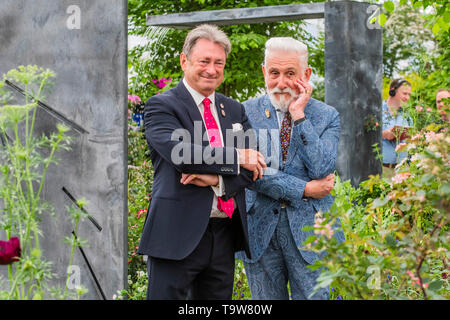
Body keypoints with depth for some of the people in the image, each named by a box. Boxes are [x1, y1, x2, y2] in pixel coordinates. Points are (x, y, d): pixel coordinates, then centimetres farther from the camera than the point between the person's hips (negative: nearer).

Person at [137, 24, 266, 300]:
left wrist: (217, 178, -14)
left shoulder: (234, 110, 15)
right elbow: (178, 153, -20)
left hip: (225, 235, 6)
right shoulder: (162, 106, -2)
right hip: (178, 235, -6)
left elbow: (255, 167, 6)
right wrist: (237, 157, -13)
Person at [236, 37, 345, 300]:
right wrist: (304, 189, -12)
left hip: (310, 229, -1)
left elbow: (322, 170, -12)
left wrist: (299, 115, -12)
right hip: (260, 229, 1)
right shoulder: (247, 112, 3)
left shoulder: (327, 116, 4)